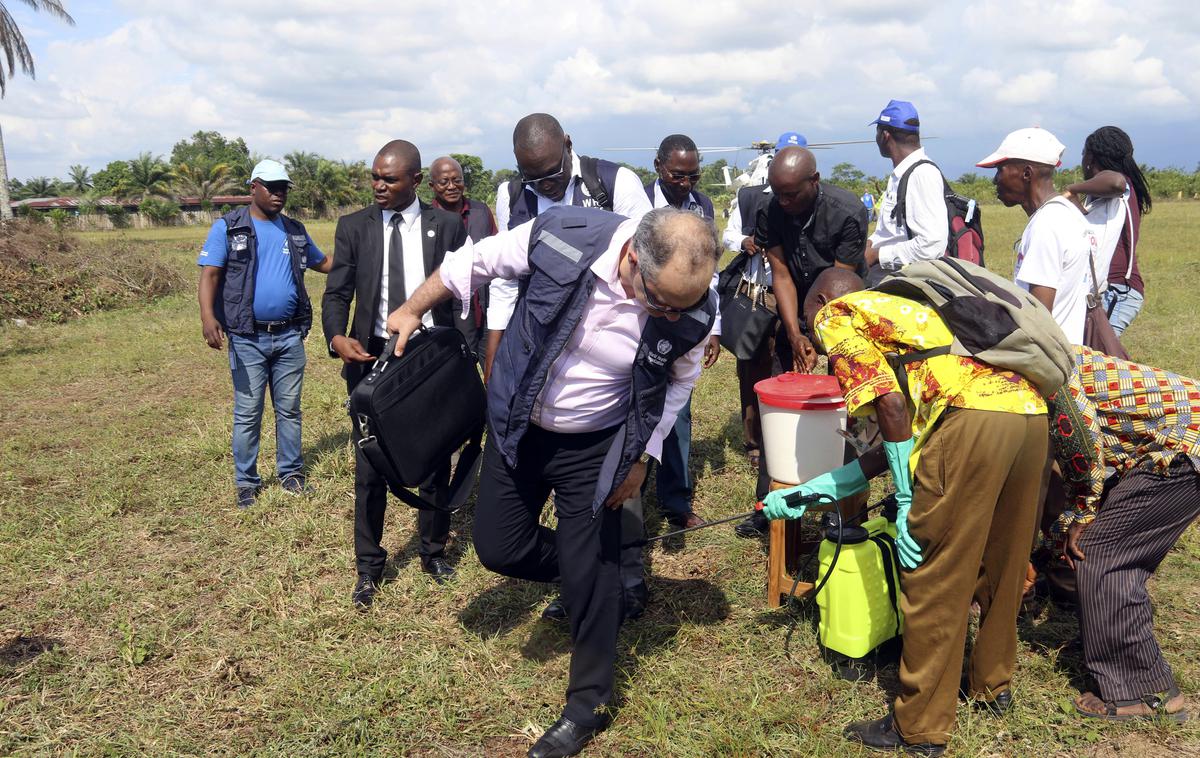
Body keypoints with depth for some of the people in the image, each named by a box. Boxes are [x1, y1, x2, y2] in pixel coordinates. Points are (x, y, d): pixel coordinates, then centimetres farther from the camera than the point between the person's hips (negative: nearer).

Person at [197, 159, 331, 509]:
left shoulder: (295, 230, 12)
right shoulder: (228, 227, -2)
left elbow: (324, 262, 24)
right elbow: (209, 274, -9)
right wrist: (207, 316, -25)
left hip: (289, 336, 4)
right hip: (248, 338, -4)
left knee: (289, 409, 11)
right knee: (247, 414, 3)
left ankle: (291, 473, 22)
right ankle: (246, 482, 13)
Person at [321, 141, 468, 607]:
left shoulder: (447, 225, 0)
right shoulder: (353, 227, 2)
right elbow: (337, 293, 1)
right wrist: (336, 337, -20)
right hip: (372, 357, 0)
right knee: (369, 469, 4)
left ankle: (433, 552, 32)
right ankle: (369, 568, 20)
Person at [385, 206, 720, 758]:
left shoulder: (693, 312, -24)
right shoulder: (561, 237, -29)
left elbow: (680, 379, -1)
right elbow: (476, 261, -9)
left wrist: (643, 455, -1)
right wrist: (414, 308, 3)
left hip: (594, 448, -1)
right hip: (517, 427, 2)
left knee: (589, 577, 3)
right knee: (499, 548, 10)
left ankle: (587, 705, 26)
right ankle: (587, 575, 38)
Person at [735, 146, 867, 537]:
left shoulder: (847, 213, -23)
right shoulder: (771, 213, -11)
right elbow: (781, 274, -9)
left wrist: (819, 340, -25)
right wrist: (795, 334, -18)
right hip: (795, 314, 4)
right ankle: (767, 504, 8)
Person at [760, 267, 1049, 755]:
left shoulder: (835, 315, 10)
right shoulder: (896, 311, 34)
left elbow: (891, 405, -6)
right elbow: (903, 436, 26)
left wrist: (907, 504, 0)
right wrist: (812, 491, 30)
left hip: (975, 417, -9)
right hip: (1031, 410, 9)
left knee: (933, 582, 3)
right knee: (1001, 564, 24)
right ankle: (992, 684, 43)